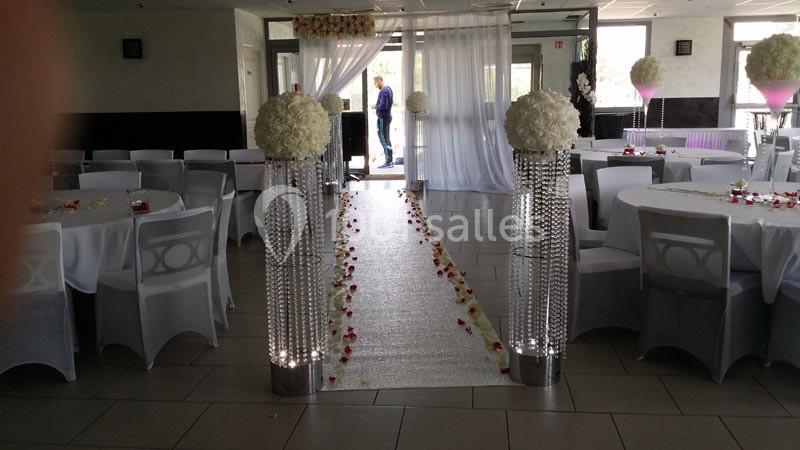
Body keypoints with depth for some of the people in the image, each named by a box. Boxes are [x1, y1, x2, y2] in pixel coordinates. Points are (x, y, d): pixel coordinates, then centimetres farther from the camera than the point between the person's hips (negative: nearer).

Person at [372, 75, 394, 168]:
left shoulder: (383, 91, -18)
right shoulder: (389, 89, 13)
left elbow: (382, 106, -25)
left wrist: (375, 107, -7)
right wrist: (377, 106, 10)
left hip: (383, 117, -10)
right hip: (388, 116, 10)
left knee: (384, 139, -6)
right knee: (387, 139, 14)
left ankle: (388, 162, -6)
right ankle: (390, 161, 18)